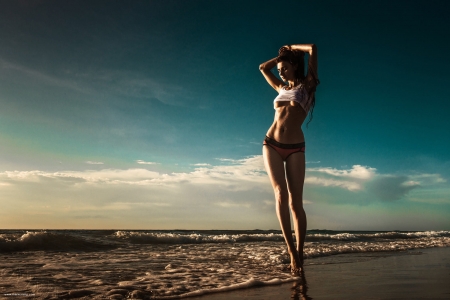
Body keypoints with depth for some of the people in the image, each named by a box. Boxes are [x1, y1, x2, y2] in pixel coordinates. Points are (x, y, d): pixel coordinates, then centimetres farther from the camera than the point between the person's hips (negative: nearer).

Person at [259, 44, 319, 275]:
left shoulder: (307, 84, 9)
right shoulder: (281, 88, 20)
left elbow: (313, 49, 5)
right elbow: (263, 68, 32)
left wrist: (291, 48, 19)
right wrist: (282, 55, 29)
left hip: (295, 148, -3)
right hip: (271, 145, 3)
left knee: (296, 202, -6)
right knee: (281, 195, -14)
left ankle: (299, 252, 3)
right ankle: (292, 252, -16)